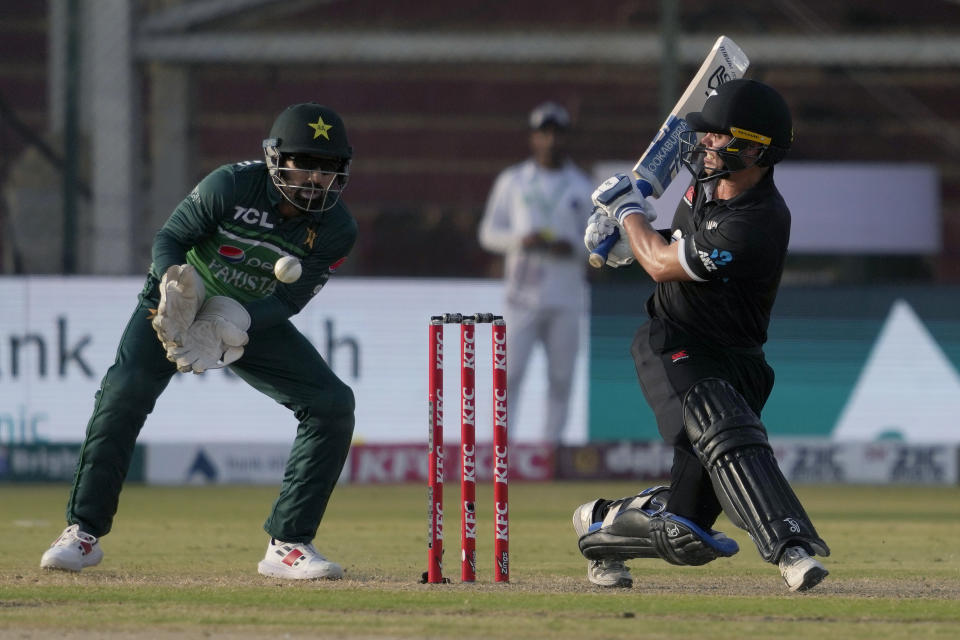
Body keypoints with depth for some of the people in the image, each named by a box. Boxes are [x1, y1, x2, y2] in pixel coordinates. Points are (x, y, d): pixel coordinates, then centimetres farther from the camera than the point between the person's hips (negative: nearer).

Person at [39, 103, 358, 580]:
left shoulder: (336, 229, -16)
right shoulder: (230, 185, -24)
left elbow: (290, 301, -17)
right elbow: (169, 239, -15)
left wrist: (234, 322, -33)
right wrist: (174, 285, -36)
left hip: (256, 320, 3)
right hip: (183, 302, -3)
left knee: (332, 405, -13)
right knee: (124, 392, -25)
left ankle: (287, 545, -5)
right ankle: (84, 532, -14)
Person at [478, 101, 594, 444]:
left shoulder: (582, 187, 11)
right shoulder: (512, 181, 9)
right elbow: (489, 233, 7)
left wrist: (573, 247, -10)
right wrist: (521, 239, -12)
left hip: (565, 298, 1)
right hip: (523, 296, -1)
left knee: (561, 379, -1)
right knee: (510, 375, -9)